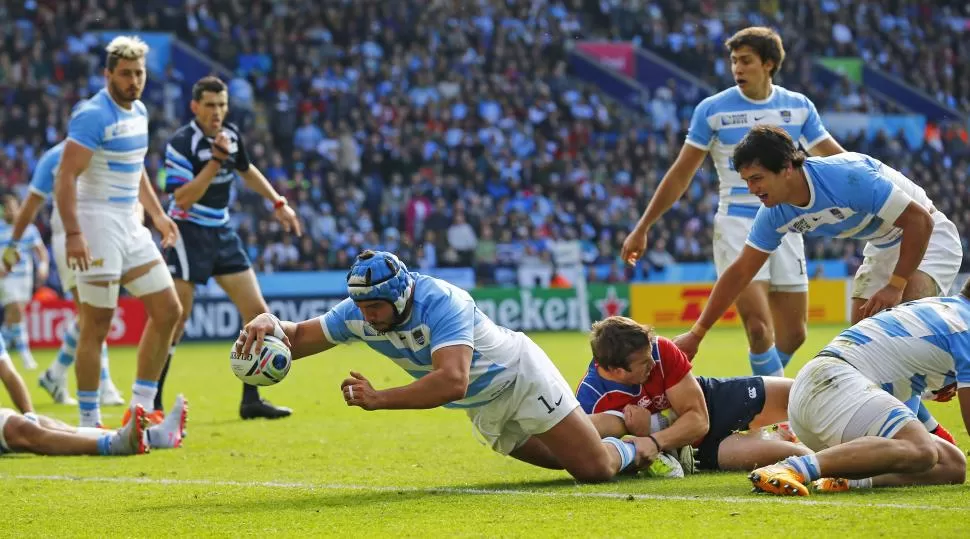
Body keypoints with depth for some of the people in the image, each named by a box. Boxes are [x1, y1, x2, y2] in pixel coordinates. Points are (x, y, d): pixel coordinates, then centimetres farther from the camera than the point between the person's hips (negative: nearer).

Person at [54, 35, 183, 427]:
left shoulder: (138, 112, 12)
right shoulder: (92, 116, -15)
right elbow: (65, 177, -20)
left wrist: (157, 214, 23)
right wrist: (72, 233, -27)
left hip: (131, 226, 9)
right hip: (98, 226, -9)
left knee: (167, 311, 8)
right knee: (96, 327, -5)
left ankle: (142, 408, 15)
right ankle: (89, 422, 2)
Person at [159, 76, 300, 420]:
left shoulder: (231, 135, 5)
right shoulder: (181, 143, -17)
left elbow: (246, 171, 26)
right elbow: (182, 198, -26)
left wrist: (277, 203, 24)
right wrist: (215, 161, -28)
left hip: (222, 233, 7)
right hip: (189, 233, -7)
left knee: (257, 312, 3)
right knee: (175, 322, -10)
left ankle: (251, 400, 10)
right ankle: (151, 402, 0)